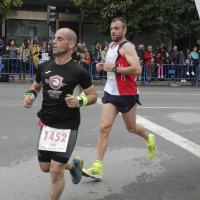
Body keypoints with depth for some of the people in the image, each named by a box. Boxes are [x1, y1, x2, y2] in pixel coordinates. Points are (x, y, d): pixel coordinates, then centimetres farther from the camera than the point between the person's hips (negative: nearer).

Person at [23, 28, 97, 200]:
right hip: (47, 124, 6)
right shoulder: (44, 67, 0)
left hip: (67, 126, -6)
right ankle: (74, 164, 46)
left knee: (56, 170, -5)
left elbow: (93, 95, -6)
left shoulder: (78, 71, -14)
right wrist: (30, 94, -4)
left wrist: (79, 101, -25)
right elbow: (36, 86, 17)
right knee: (45, 167, 17)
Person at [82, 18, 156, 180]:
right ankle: (97, 168, -6)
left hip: (127, 94, -6)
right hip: (111, 92, 7)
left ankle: (149, 139, 47)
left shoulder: (127, 46, -14)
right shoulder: (111, 46, 12)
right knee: (104, 127, -5)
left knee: (131, 128, 12)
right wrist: (103, 67, 7)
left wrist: (114, 68, -25)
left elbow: (137, 70, -25)